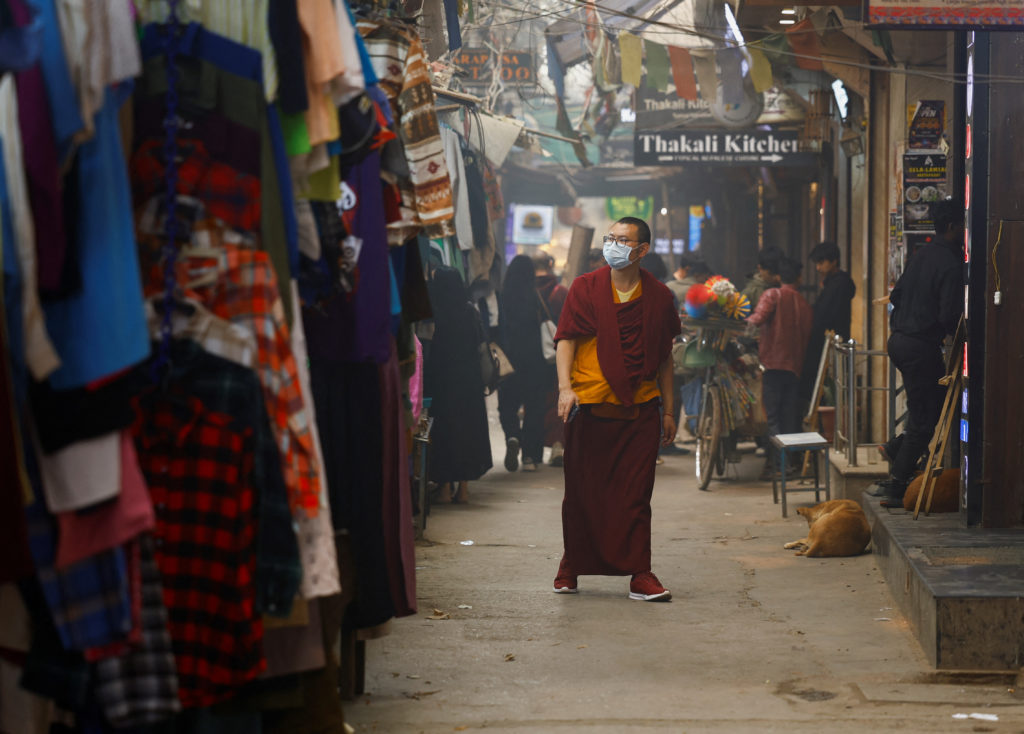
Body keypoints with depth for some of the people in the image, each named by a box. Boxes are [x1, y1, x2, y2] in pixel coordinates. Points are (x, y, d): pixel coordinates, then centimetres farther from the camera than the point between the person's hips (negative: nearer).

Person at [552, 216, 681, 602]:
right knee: (582, 493, 5)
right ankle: (571, 568, 20)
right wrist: (565, 386, -16)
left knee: (636, 494, -2)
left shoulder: (659, 296, 10)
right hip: (589, 406, -1)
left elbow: (664, 357, 16)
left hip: (640, 410, 1)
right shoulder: (585, 288, 5)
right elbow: (566, 339, -1)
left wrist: (668, 410, 14)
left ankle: (640, 575, 1)